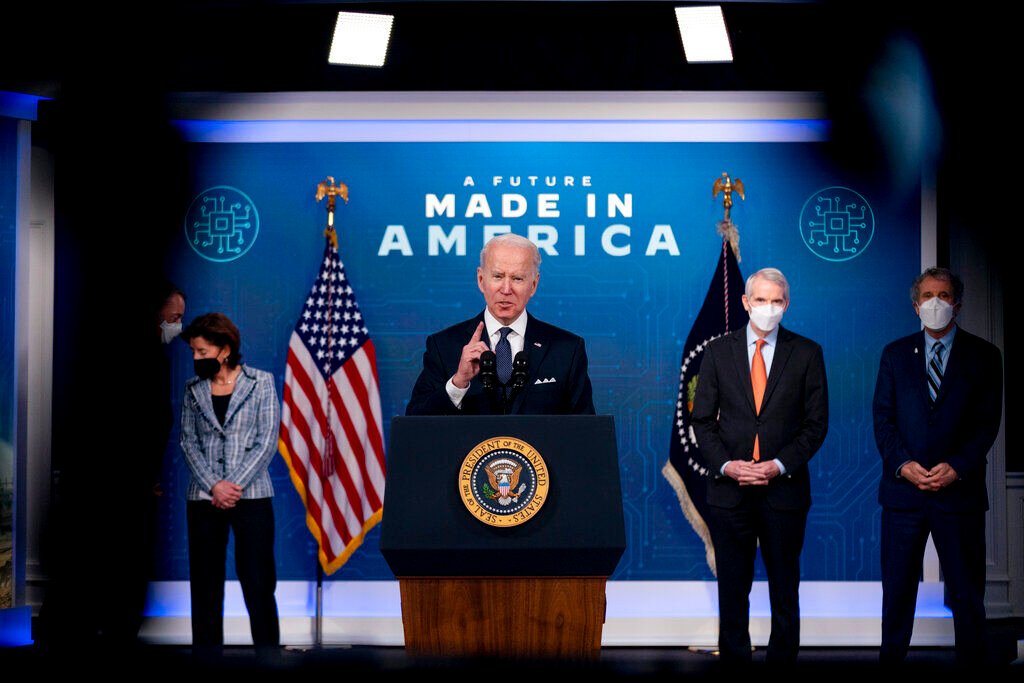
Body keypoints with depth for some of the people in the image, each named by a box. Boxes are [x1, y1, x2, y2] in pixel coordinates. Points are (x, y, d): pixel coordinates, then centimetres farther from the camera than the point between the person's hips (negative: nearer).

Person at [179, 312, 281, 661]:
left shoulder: (261, 382, 1)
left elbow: (267, 440, -4)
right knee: (205, 584, 4)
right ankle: (206, 652, 10)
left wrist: (236, 485, -12)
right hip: (204, 498, 3)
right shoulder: (193, 389, 8)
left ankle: (268, 653, 3)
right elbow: (188, 442, 4)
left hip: (251, 495, -3)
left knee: (258, 583, -3)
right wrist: (214, 486, -10)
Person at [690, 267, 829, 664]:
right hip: (729, 487, 1)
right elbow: (703, 419, 5)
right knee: (732, 588, 5)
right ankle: (734, 658, 13)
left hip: (784, 488, -1)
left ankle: (783, 658, 14)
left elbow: (816, 423, 1)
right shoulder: (718, 351, 6)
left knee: (784, 587, 6)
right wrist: (726, 464, -10)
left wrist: (780, 465, -11)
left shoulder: (806, 353, 3)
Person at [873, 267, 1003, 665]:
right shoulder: (896, 354, 10)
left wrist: (957, 467, -13)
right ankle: (891, 660, 15)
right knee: (897, 588, 6)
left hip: (959, 489, -1)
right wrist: (902, 463, -10)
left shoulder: (983, 356, 4)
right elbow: (882, 418, 5)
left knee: (967, 592, 4)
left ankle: (971, 661, 11)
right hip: (903, 487, 2)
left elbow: (988, 422, -1)